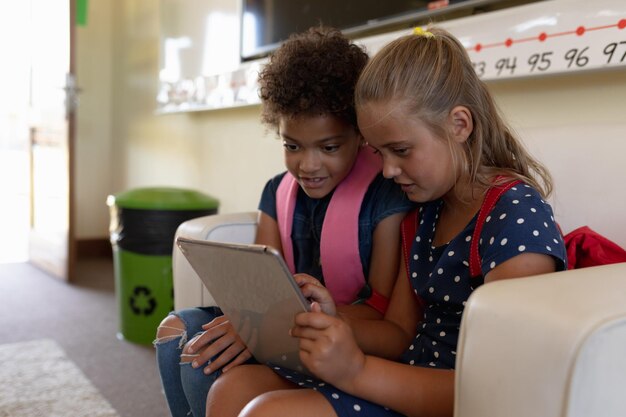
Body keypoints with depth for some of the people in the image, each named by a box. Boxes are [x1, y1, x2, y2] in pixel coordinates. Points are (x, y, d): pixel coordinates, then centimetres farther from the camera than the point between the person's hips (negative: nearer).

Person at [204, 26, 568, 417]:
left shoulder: (518, 216, -16)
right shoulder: (427, 209, 11)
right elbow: (402, 334, 12)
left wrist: (357, 370, -26)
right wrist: (335, 323, -8)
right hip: (409, 382, 8)